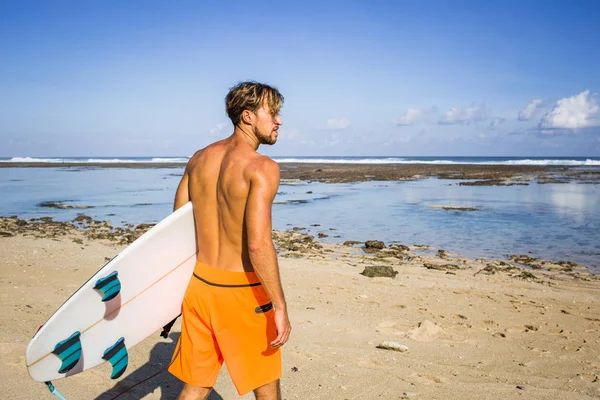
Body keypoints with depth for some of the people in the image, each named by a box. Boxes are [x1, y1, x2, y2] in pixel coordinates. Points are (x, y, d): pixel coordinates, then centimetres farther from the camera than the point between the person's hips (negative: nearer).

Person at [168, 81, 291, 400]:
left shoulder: (199, 158, 5)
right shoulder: (262, 168, -16)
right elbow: (258, 244, -25)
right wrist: (280, 306, -17)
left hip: (198, 283, 6)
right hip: (240, 290, -6)